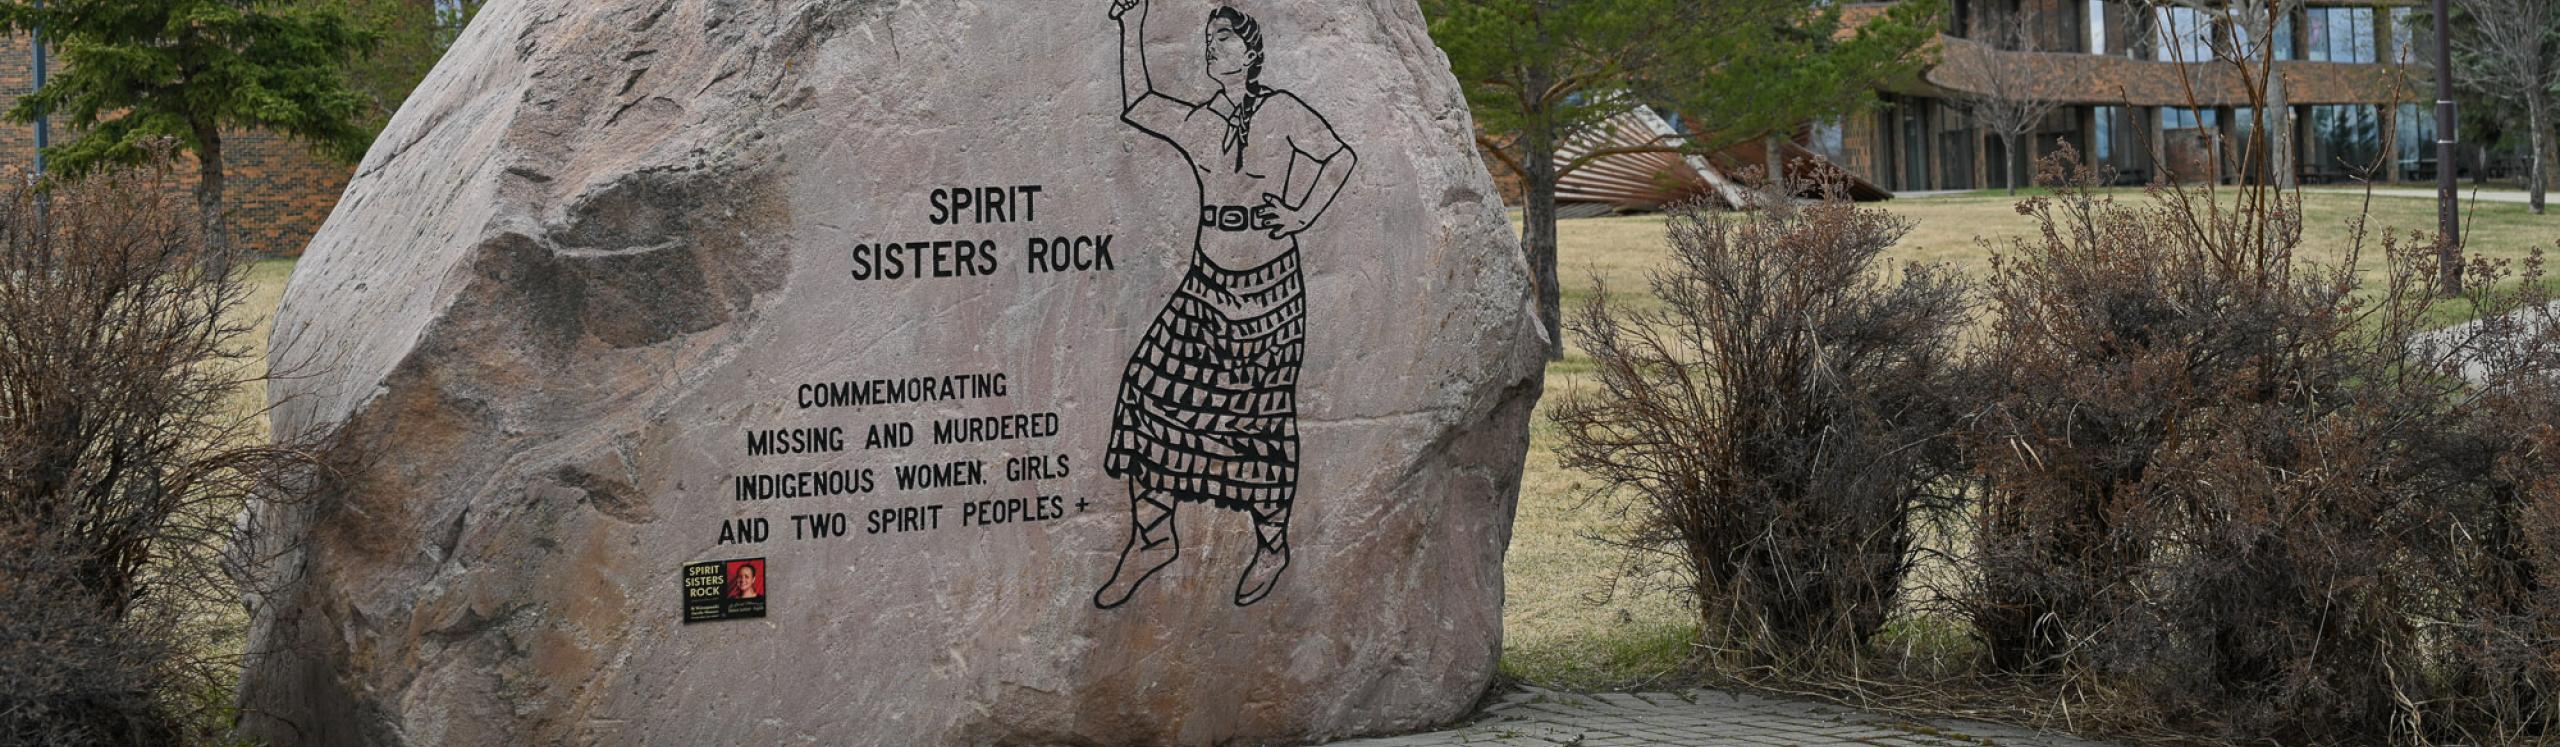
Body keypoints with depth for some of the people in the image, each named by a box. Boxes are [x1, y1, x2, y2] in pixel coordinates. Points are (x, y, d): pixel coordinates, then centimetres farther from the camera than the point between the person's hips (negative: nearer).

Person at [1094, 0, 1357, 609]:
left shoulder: (1281, 113, -4)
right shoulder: (1197, 121, 8)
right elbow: (1135, 103, 18)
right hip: (1206, 284, 4)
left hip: (1268, 286, -4)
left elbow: (1340, 156, 2)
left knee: (1261, 419, 3)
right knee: (1152, 388, -10)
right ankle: (1153, 538, -2)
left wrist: (1304, 214, -7)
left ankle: (1272, 547, 20)